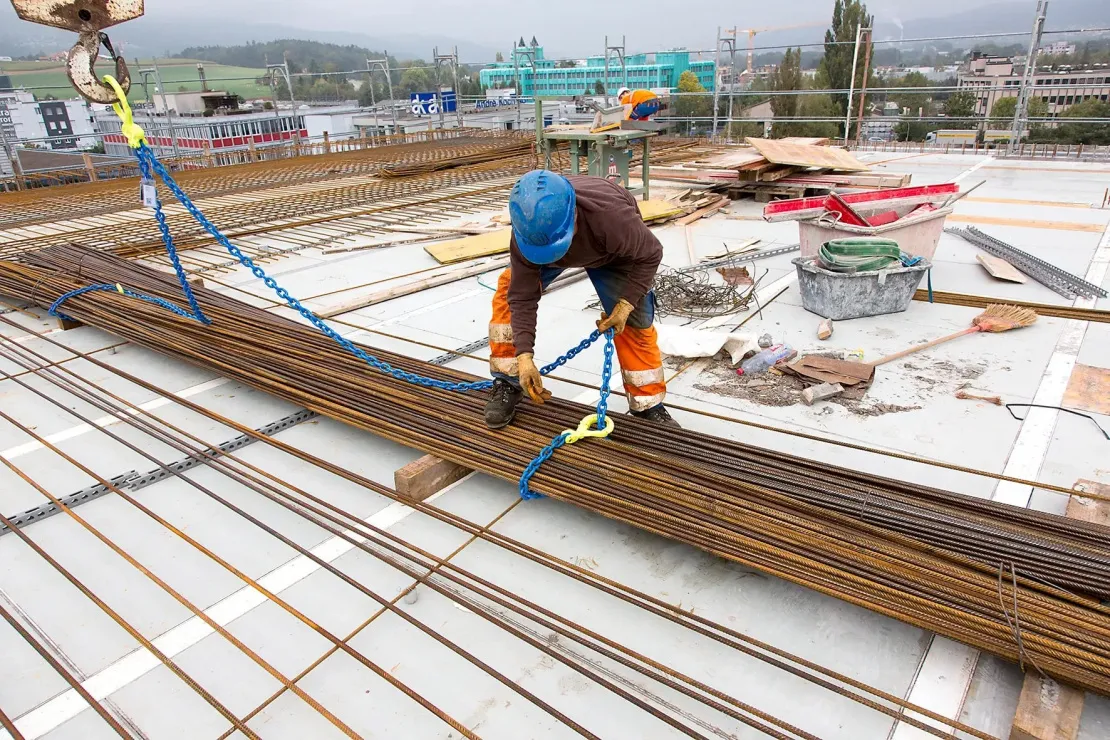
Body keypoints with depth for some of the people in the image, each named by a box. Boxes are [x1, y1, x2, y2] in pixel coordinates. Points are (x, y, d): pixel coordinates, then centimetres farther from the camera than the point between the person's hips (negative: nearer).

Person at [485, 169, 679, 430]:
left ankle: (649, 407, 5)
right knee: (510, 291, -16)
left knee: (635, 321, -11)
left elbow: (649, 254, -28)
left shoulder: (611, 217, -48)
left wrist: (626, 303, -34)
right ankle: (507, 384, -4)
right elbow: (522, 297, -31)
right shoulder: (526, 233, -39)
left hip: (611, 252, -2)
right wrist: (524, 355, -38)